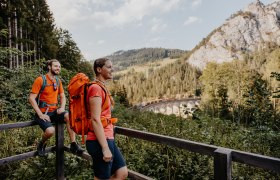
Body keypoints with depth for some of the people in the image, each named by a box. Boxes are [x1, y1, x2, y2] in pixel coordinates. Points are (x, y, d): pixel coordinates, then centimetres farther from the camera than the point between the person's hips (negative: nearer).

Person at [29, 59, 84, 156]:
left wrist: (62, 107, -5)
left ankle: (73, 144, -17)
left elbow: (62, 96, 15)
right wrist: (40, 114, -19)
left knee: (69, 116, -25)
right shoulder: (40, 80, -10)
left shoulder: (58, 81, 8)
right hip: (43, 112, -5)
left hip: (54, 111, 5)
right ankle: (41, 144, 7)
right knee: (50, 131, -29)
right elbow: (31, 98, -13)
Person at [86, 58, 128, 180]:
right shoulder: (96, 88, -14)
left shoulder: (102, 88, 16)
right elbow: (95, 120, -21)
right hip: (100, 142, -9)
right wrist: (105, 148, -22)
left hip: (108, 139, 9)